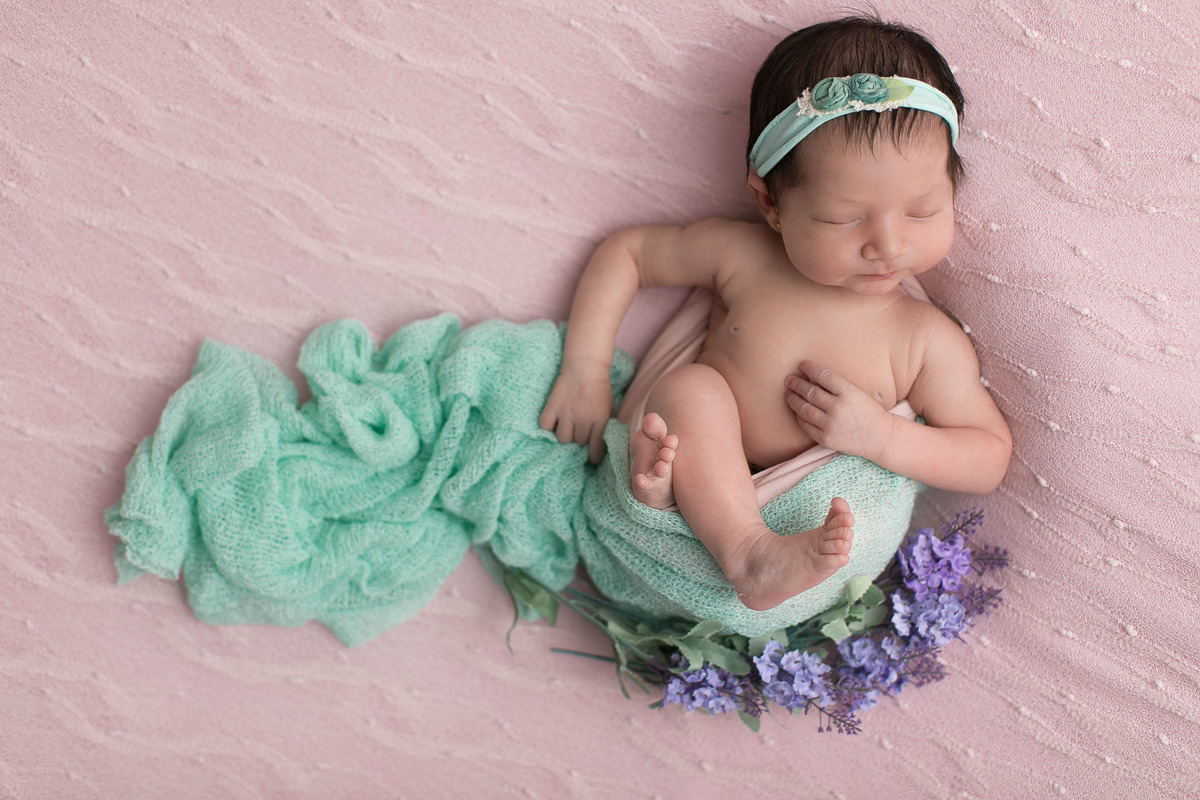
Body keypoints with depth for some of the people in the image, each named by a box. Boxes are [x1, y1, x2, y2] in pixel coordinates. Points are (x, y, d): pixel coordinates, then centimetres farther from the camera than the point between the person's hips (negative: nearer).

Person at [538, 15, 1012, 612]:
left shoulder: (928, 340, -8)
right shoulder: (740, 255, -6)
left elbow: (991, 458, -3)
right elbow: (626, 252, 6)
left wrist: (882, 436, -21)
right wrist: (585, 372, -5)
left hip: (808, 518, -1)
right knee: (691, 388, -30)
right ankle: (751, 558, -46)